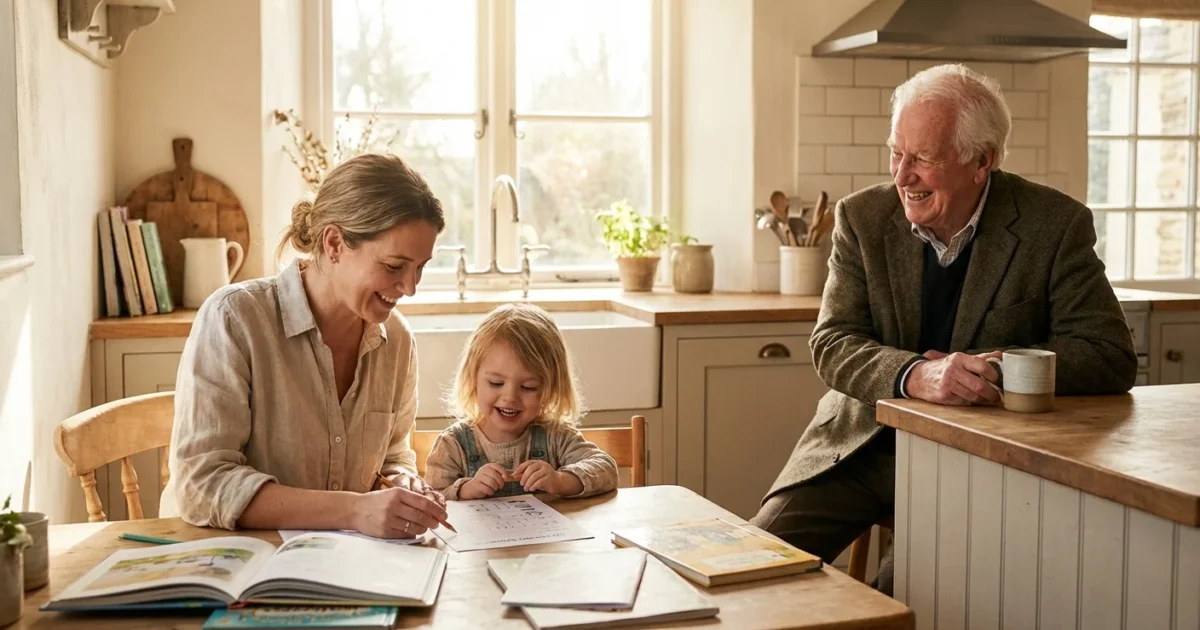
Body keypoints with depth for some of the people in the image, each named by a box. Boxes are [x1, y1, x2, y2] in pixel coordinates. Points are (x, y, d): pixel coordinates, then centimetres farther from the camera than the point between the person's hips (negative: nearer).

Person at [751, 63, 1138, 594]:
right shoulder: (863, 217, -3)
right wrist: (916, 375, -30)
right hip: (863, 444, 3)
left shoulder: (1055, 225, -8)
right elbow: (831, 344, -9)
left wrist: (990, 368, -23)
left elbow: (1111, 357, -9)